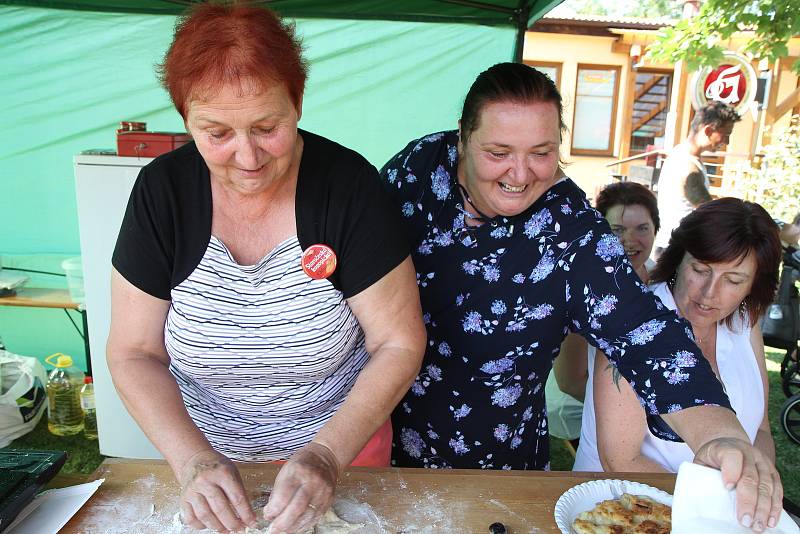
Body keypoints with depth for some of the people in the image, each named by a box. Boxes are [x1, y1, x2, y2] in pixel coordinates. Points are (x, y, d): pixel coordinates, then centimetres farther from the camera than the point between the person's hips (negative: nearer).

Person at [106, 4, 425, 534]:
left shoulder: (349, 184, -21)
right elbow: (134, 352, -10)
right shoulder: (163, 189, -14)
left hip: (343, 443, -1)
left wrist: (327, 455, -28)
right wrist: (192, 459, -24)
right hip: (204, 448, 2)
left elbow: (400, 344, -18)